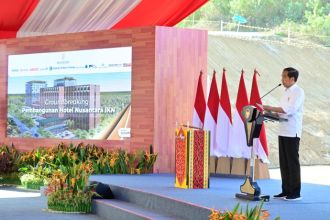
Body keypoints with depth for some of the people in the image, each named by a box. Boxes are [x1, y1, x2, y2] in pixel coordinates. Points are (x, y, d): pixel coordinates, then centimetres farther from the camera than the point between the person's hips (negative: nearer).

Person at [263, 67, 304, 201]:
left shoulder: (298, 92, -10)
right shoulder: (286, 92, 17)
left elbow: (289, 109, -22)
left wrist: (270, 108, -22)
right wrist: (274, 114, 4)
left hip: (292, 133, -9)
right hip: (283, 132, 9)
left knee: (293, 162, -5)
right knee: (284, 163, 9)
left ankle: (295, 192, -1)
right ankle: (286, 191, 15)